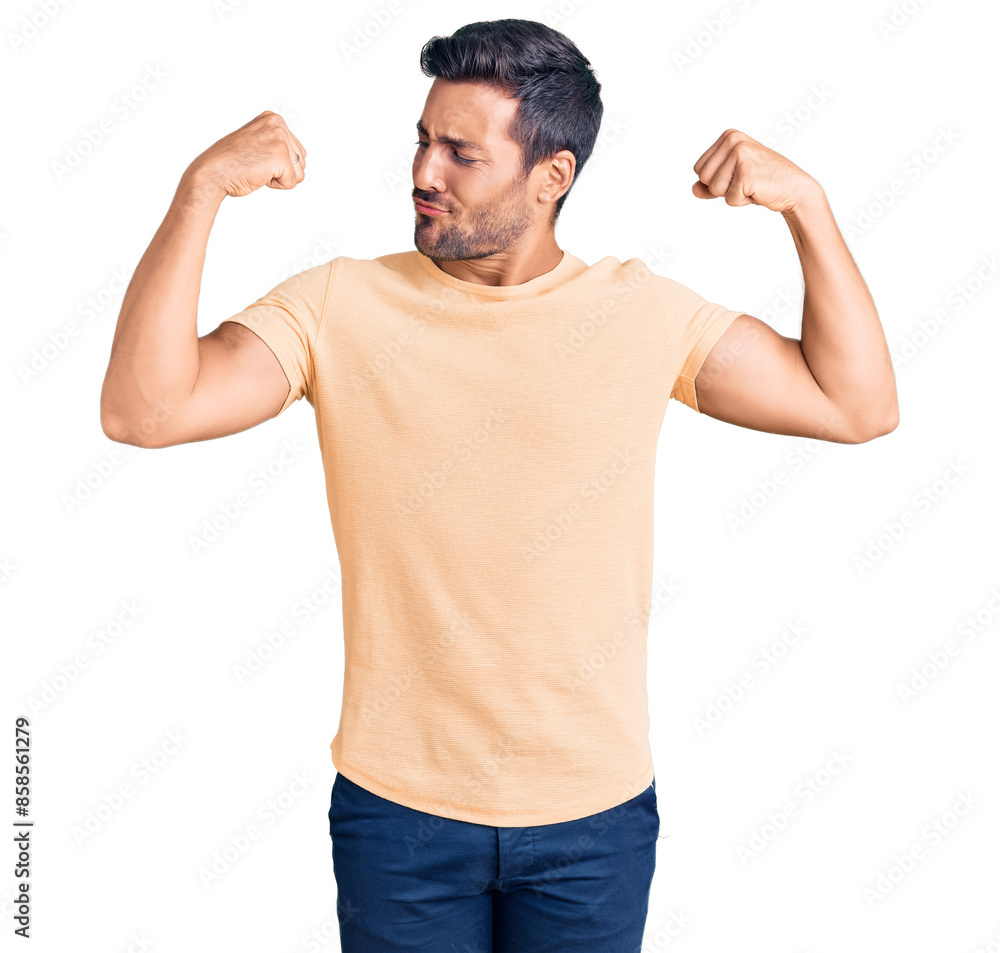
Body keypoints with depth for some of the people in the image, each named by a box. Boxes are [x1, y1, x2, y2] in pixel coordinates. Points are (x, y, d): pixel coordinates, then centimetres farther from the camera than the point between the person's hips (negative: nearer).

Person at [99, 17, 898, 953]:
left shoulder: (642, 312, -3)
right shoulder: (339, 306, -7)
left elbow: (856, 405, -1)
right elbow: (142, 410, -17)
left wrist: (807, 205, -9)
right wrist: (200, 190, -23)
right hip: (399, 805, -1)